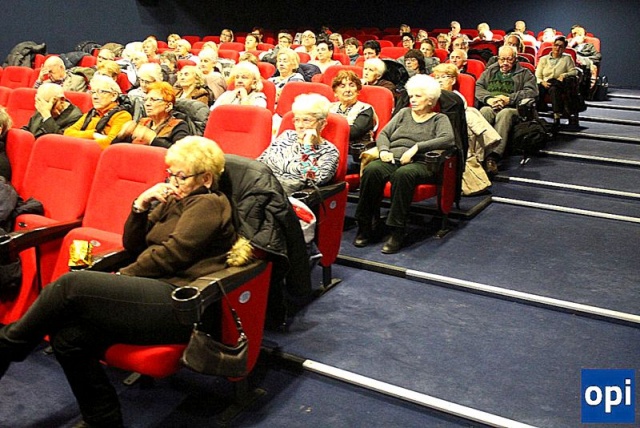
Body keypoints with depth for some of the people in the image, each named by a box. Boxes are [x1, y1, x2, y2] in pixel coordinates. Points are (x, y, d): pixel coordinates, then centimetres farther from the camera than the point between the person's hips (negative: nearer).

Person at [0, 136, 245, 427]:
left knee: (71, 285, -21)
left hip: (180, 302, -8)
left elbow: (171, 254, -9)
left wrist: (123, 276, -2)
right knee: (68, 337, -17)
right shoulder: (173, 201, 25)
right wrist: (141, 205, 6)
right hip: (157, 292, 8)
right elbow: (132, 245, 21)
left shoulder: (208, 204, -1)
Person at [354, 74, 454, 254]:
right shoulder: (403, 113, 27)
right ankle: (365, 227, -23)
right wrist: (384, 150, -5)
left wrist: (416, 148, -16)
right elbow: (383, 134, 18)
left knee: (403, 174, -39)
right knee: (371, 170, -30)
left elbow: (448, 139, -7)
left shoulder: (439, 119, 14)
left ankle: (396, 232, -34)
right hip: (392, 159, 4)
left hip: (419, 163, -3)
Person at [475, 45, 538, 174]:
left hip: (511, 108, -2)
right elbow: (478, 87, 15)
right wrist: (488, 98, -6)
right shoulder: (489, 71, 30)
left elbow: (532, 91, 3)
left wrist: (509, 99, -9)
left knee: (504, 114, -39)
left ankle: (493, 157, -55)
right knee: (484, 112, -35)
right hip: (489, 106, 2)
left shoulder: (524, 74, 21)